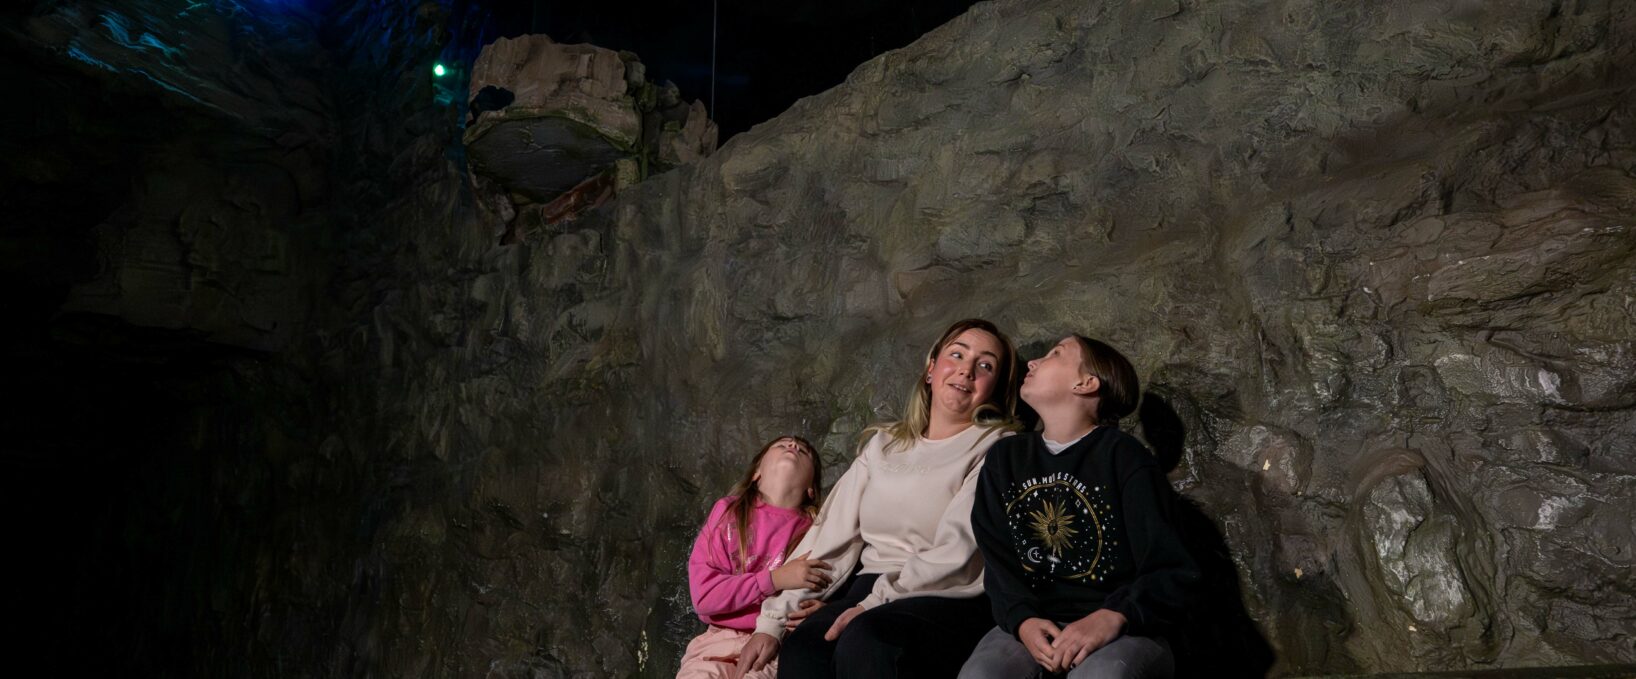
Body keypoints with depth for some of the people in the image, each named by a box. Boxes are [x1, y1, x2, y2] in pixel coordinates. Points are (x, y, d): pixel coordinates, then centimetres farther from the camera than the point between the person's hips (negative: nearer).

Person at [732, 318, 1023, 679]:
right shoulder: (883, 444, 17)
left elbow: (955, 553, -11)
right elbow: (831, 537, 10)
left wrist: (873, 606, -20)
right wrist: (772, 620, 2)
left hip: (950, 600, -3)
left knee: (864, 639, -35)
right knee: (801, 648, -29)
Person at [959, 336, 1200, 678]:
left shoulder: (1123, 456, -1)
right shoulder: (1004, 460, 12)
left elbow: (1170, 570, -7)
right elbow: (1000, 562, 6)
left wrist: (1112, 618, -24)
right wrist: (1022, 619, -14)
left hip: (1123, 629, -2)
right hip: (1034, 624, 3)